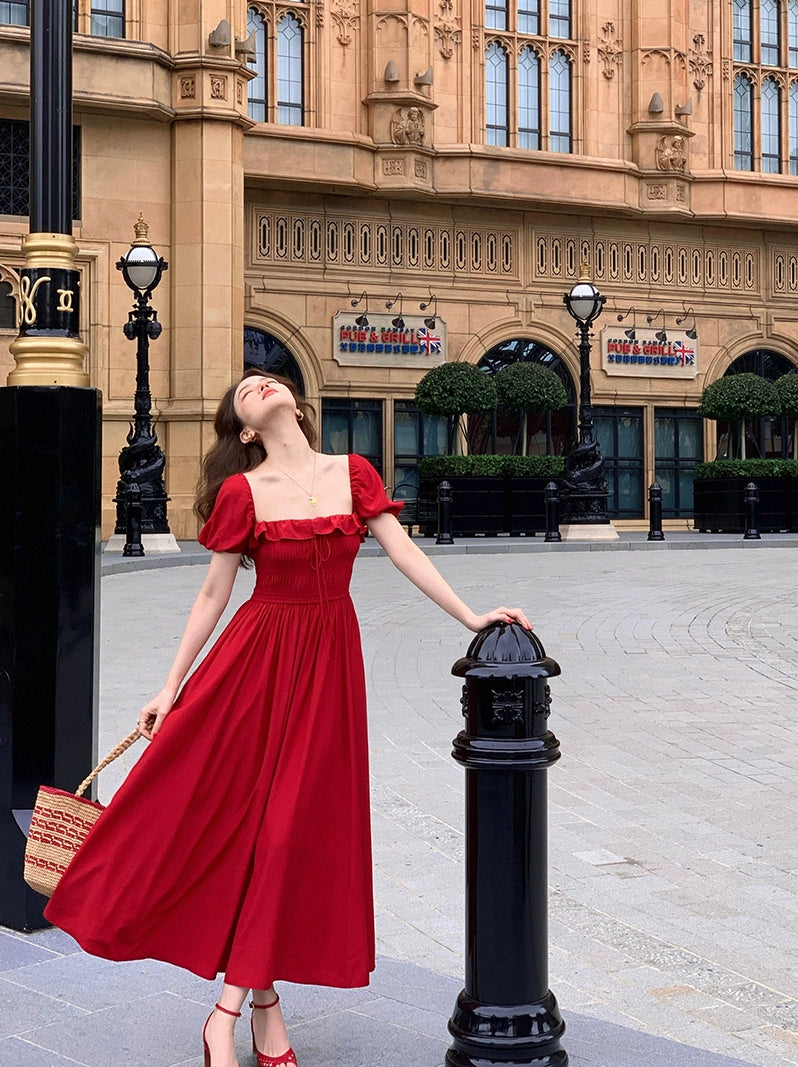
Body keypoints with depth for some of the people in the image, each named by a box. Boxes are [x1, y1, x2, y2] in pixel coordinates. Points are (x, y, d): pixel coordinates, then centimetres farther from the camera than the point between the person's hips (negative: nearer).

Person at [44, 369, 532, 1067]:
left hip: (331, 659, 2)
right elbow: (213, 594, 0)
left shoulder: (353, 473, 3)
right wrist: (170, 689, 0)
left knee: (294, 823, 3)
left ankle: (230, 1009, 13)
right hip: (258, 655, -2)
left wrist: (472, 618, -4)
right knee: (230, 813, -2)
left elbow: (404, 552, 2)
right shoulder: (241, 491, -4)